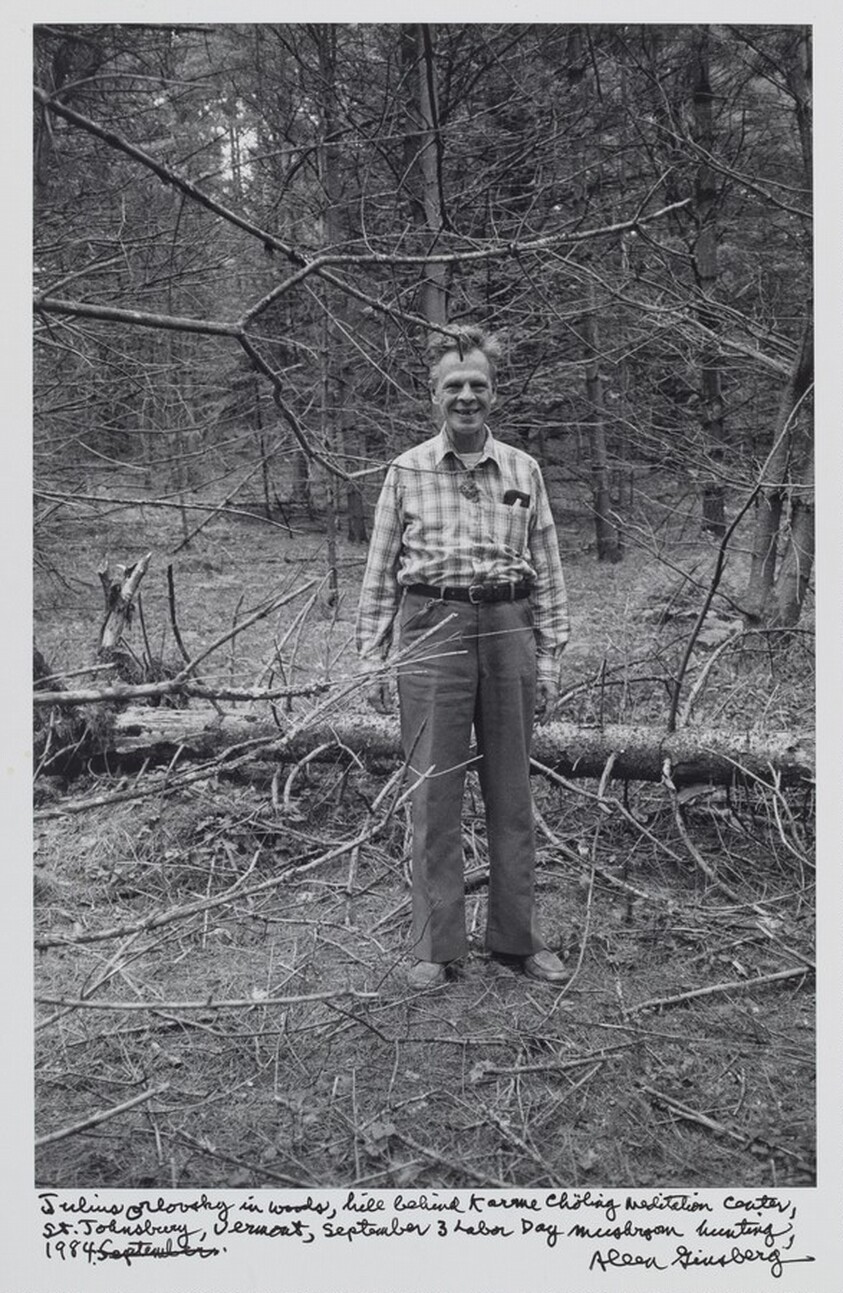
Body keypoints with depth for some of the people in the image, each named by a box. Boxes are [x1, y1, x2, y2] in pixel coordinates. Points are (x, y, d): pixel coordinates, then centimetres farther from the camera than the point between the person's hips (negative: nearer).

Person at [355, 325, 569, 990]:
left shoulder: (523, 470, 8)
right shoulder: (407, 471, 5)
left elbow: (548, 570, 9)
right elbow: (380, 570, 5)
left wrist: (550, 655, 4)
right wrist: (372, 655, 1)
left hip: (509, 632, 2)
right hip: (432, 633, -1)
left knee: (512, 793, 9)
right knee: (434, 796, 2)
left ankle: (518, 936, 24)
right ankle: (436, 946, 15)